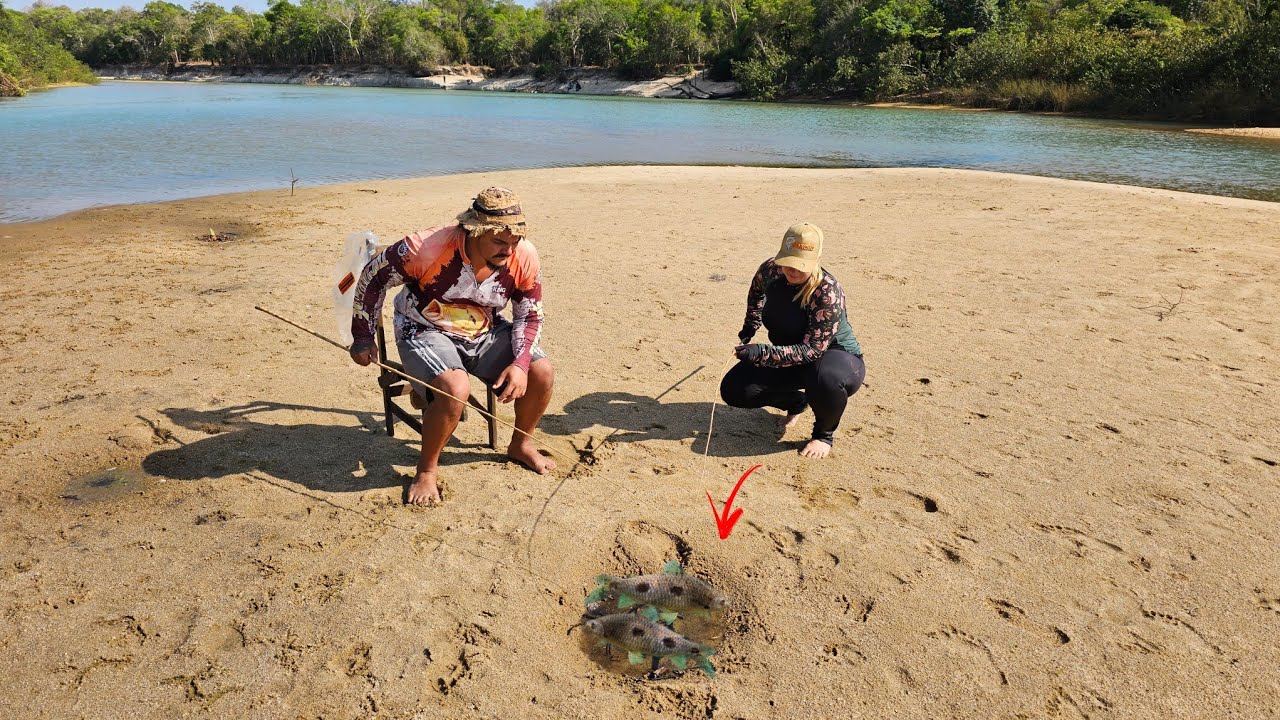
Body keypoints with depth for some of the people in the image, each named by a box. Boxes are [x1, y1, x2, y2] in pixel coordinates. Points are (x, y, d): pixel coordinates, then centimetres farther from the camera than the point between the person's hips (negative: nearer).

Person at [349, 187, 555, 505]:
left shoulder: (524, 257, -17)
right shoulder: (427, 248, -28)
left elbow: (530, 315, -2)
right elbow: (373, 277, -11)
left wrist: (520, 364, -17)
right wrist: (363, 337, -6)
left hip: (486, 333, 5)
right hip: (425, 332, -4)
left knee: (542, 373, -13)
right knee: (455, 388, -33)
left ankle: (520, 445, 15)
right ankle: (427, 468, -6)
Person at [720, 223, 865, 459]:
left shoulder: (827, 293, -30)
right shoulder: (770, 270, -12)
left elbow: (813, 350, -33)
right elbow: (756, 291, 15)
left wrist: (764, 352, -42)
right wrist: (749, 330, 9)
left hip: (834, 356, -6)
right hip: (788, 357, 6)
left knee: (827, 380, -43)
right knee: (733, 390, -10)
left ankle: (824, 434, -7)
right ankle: (796, 401, 18)